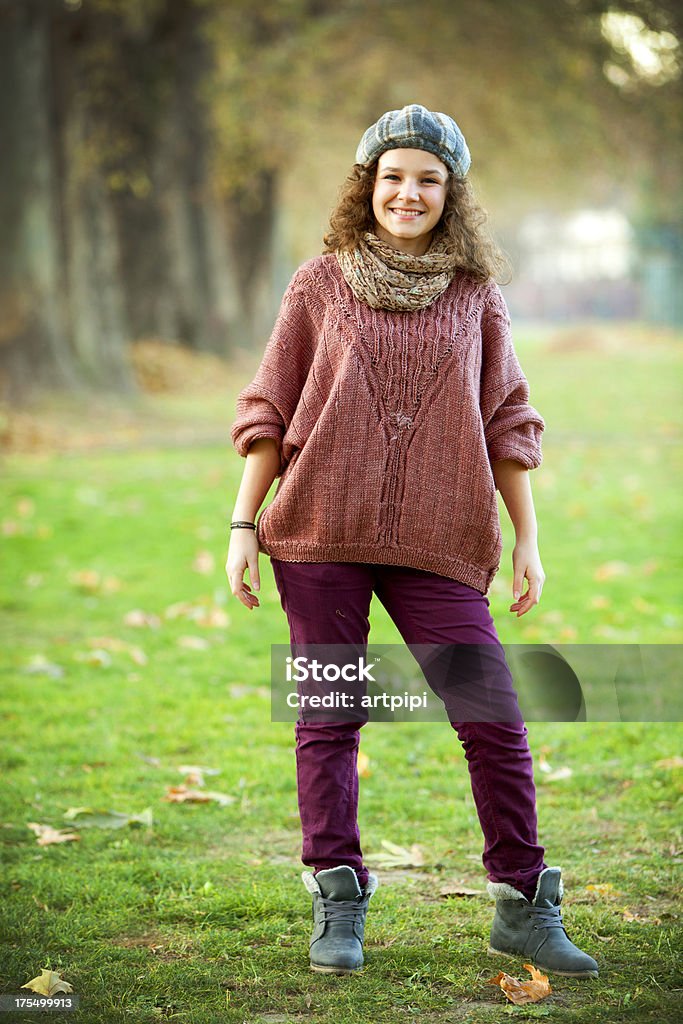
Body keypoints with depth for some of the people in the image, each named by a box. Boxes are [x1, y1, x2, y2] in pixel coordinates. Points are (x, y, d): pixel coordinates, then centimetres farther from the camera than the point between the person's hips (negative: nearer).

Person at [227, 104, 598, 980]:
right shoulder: (320, 284, 7)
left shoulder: (474, 294, 10)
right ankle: (338, 908, 13)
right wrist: (244, 524, 3)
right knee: (327, 718, 2)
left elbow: (507, 421, 12)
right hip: (320, 533, 0)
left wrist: (528, 539, 8)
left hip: (436, 545, 1)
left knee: (495, 720, -4)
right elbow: (268, 410, 8)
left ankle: (523, 907, 7)